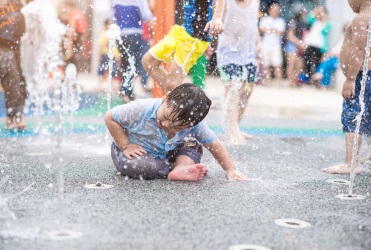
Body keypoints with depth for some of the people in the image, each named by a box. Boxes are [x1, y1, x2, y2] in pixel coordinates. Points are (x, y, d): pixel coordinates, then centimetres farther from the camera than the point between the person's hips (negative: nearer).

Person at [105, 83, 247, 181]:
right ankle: (178, 167, -19)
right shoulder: (141, 109, -32)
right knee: (136, 165, -37)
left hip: (165, 154, 4)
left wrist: (230, 170, -17)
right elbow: (110, 118, -21)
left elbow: (214, 145, -12)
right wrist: (126, 146, -23)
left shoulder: (195, 124, -22)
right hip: (137, 151, -4)